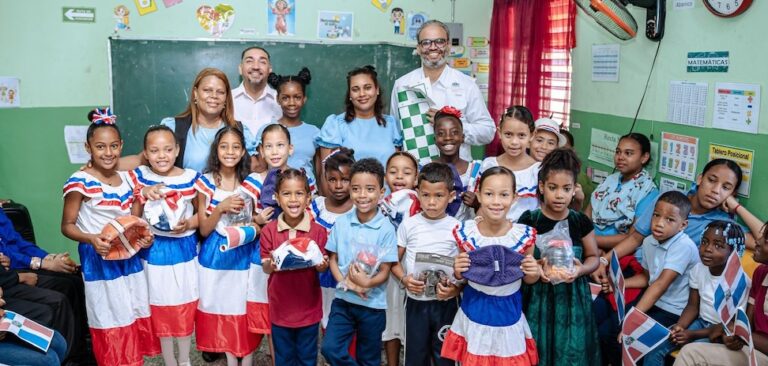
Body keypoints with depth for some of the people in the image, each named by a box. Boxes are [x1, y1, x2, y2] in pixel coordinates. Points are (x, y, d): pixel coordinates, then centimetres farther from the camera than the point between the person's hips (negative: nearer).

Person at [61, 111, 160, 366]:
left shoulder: (125, 178, 6)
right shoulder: (80, 182, -13)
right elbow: (67, 226, -10)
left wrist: (143, 235, -2)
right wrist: (91, 239, -27)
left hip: (130, 257, 6)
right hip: (99, 262, -6)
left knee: (137, 321, 14)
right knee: (112, 327, 3)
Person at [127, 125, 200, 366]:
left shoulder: (191, 178, -7)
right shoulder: (139, 177, -4)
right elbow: (133, 218, -4)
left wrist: (189, 224, -20)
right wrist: (143, 194, -19)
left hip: (184, 248, 0)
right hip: (153, 249, 1)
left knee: (185, 305, 10)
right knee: (160, 305, 11)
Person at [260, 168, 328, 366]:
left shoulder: (318, 231, -8)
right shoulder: (269, 231, -7)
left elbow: (322, 267, -2)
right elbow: (265, 268, -5)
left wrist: (322, 265, -24)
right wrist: (271, 264, -27)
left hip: (308, 305, 0)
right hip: (280, 306, 1)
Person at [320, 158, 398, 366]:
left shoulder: (386, 228, -14)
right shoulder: (341, 223, -4)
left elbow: (385, 271, -11)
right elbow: (333, 259, 1)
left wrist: (366, 283, -30)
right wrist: (346, 283, -16)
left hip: (372, 304, -2)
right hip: (343, 300, 2)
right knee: (330, 348, -7)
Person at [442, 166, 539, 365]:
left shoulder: (524, 235, -12)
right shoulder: (466, 232, -11)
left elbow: (528, 279, 4)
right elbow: (461, 276, 4)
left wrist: (534, 273, -17)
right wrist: (457, 270, -17)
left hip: (508, 313, 0)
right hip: (474, 312, 0)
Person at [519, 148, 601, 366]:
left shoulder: (581, 222, -1)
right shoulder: (528, 221, -7)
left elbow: (593, 257, 9)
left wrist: (581, 270, -11)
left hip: (572, 298, 2)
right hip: (537, 298, -2)